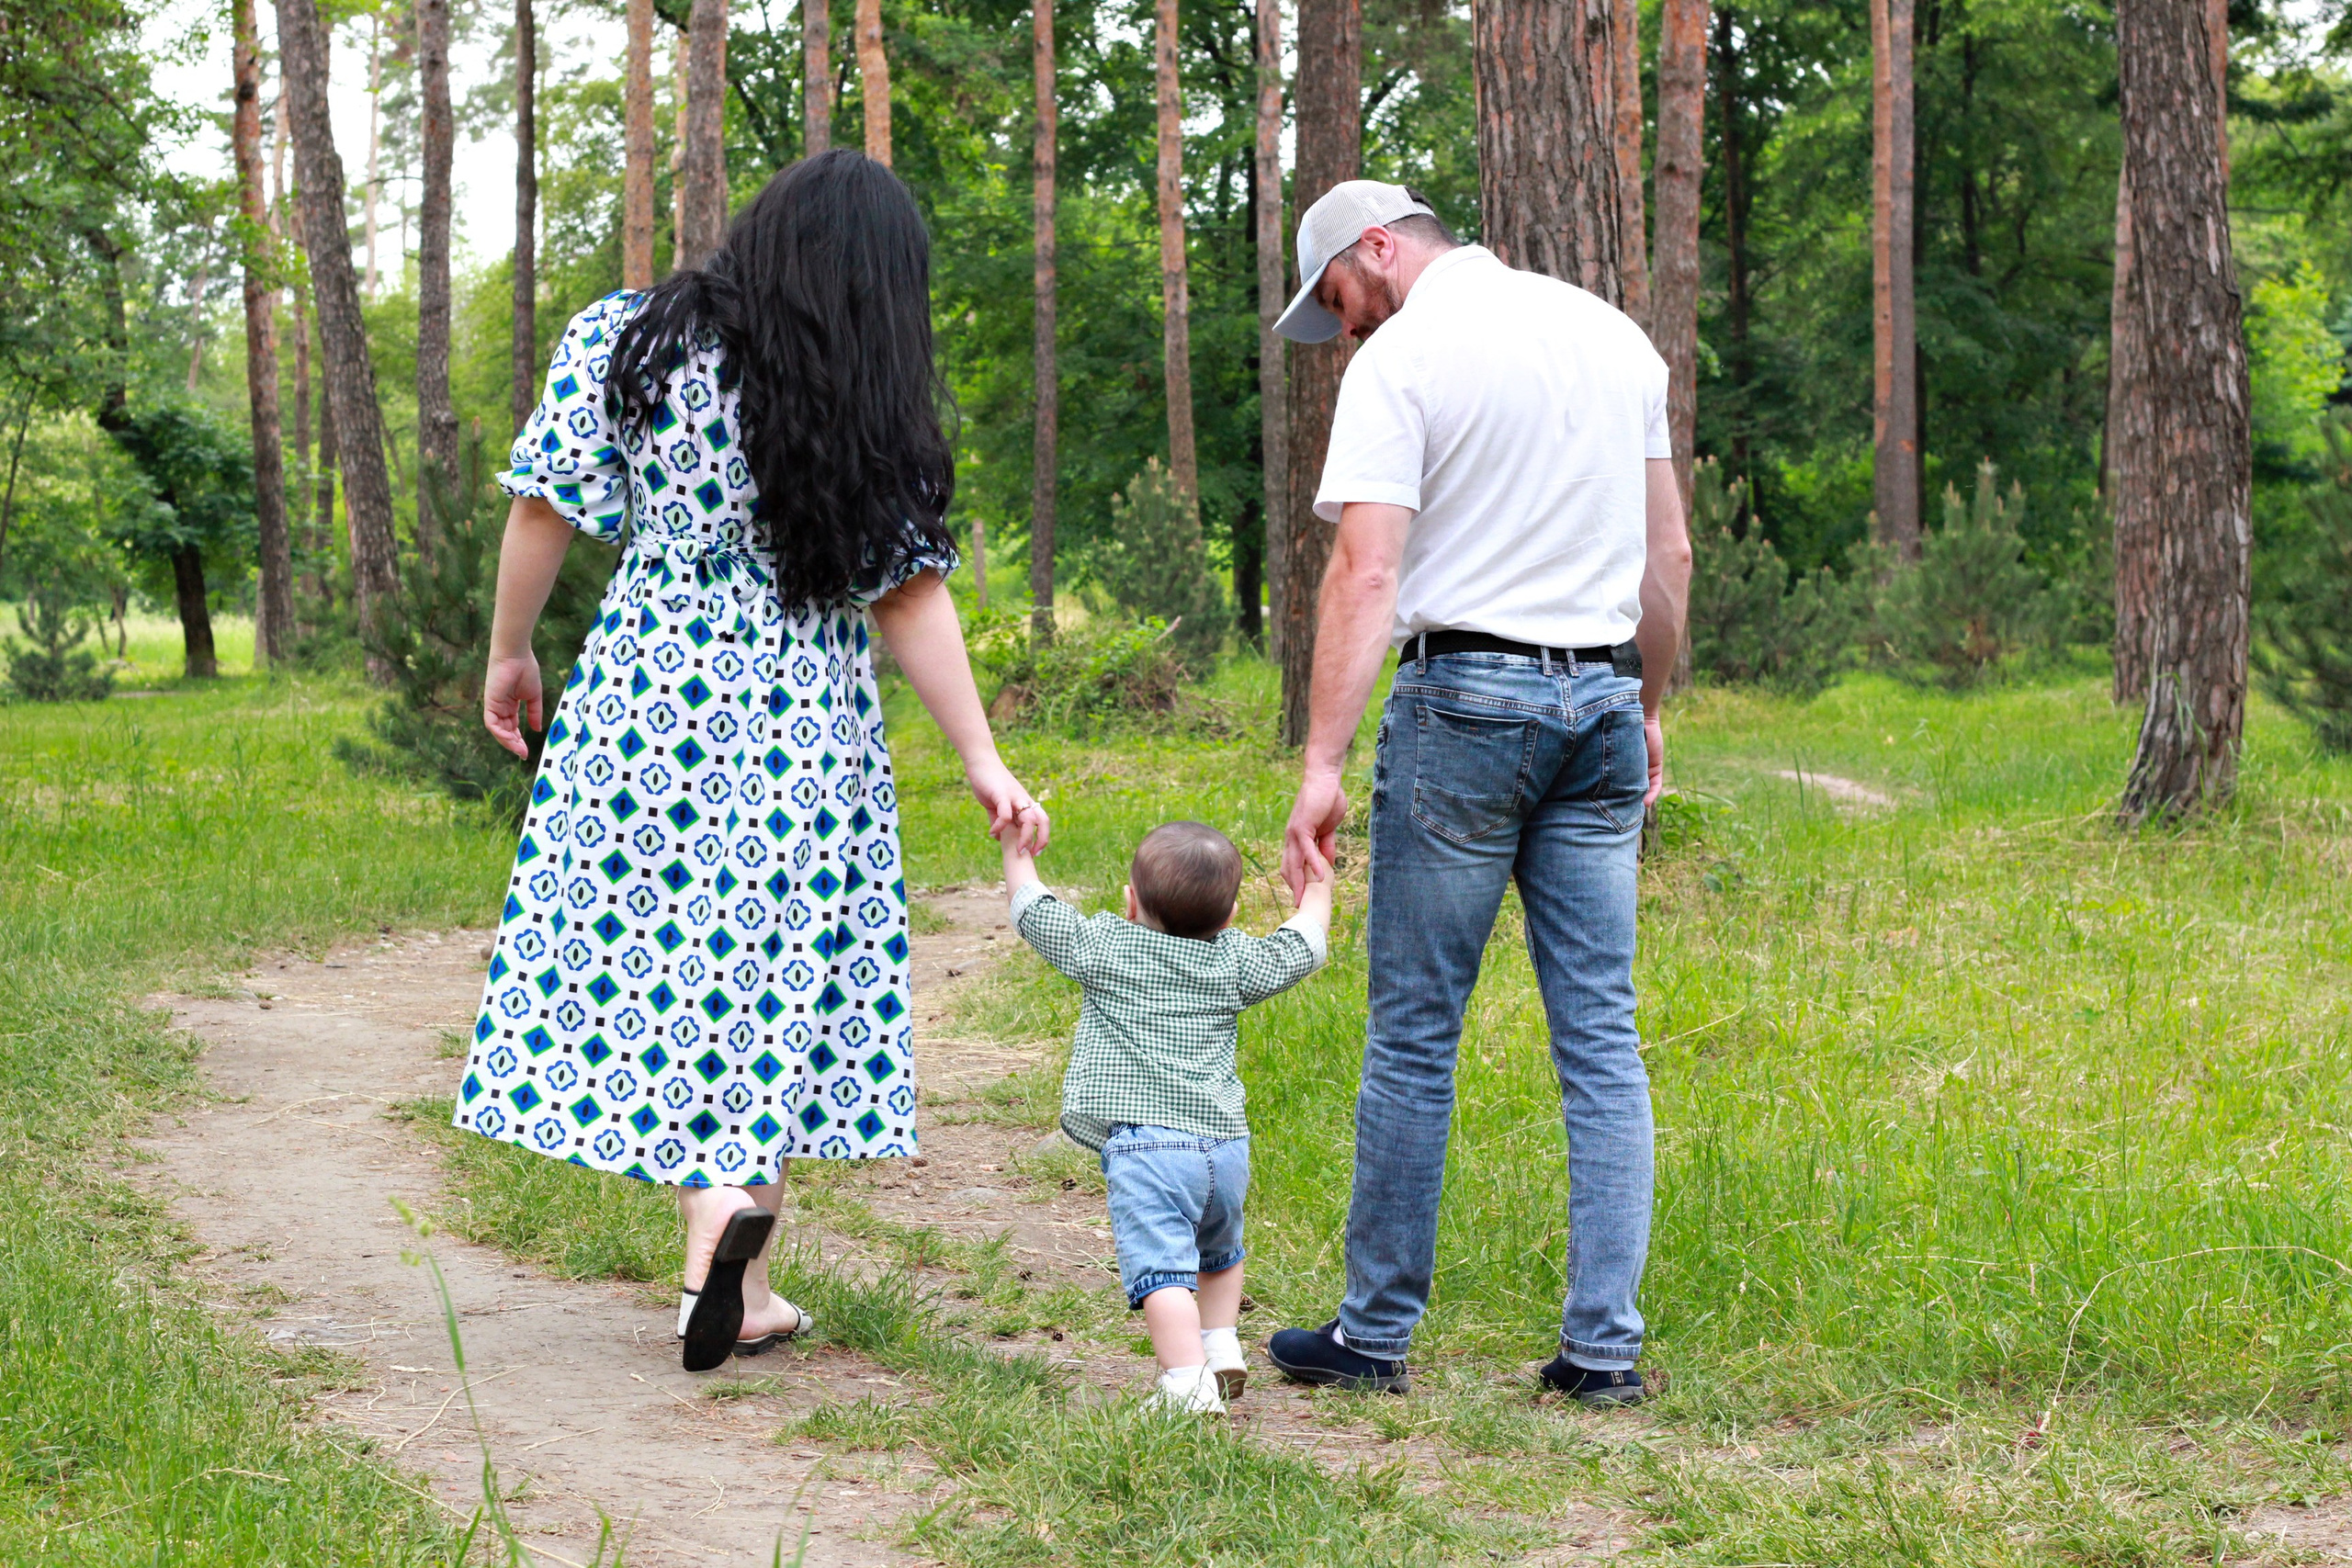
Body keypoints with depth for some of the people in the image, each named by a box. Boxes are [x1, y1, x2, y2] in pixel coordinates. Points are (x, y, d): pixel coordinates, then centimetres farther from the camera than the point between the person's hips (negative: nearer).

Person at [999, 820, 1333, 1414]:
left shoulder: (1104, 947, 5)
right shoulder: (1234, 962, 12)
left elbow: (1033, 910, 17)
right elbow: (1300, 949, 27)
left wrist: (1016, 853, 35)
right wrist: (1316, 892, 46)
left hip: (1144, 1146, -5)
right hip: (1224, 1144, 5)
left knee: (1162, 1265, -15)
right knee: (1218, 1253, 31)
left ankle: (1188, 1382, -27)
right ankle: (1221, 1348, 27)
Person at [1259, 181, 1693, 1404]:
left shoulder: (1401, 360, -7)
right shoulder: (1614, 334, 13)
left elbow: (1365, 574, -17)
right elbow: (1669, 557, 16)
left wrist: (1322, 764, -19)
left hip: (1465, 697, -6)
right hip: (1602, 698, 6)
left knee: (1413, 1033, 3)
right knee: (1601, 1038, 6)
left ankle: (1376, 1334, 10)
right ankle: (1604, 1345, 4)